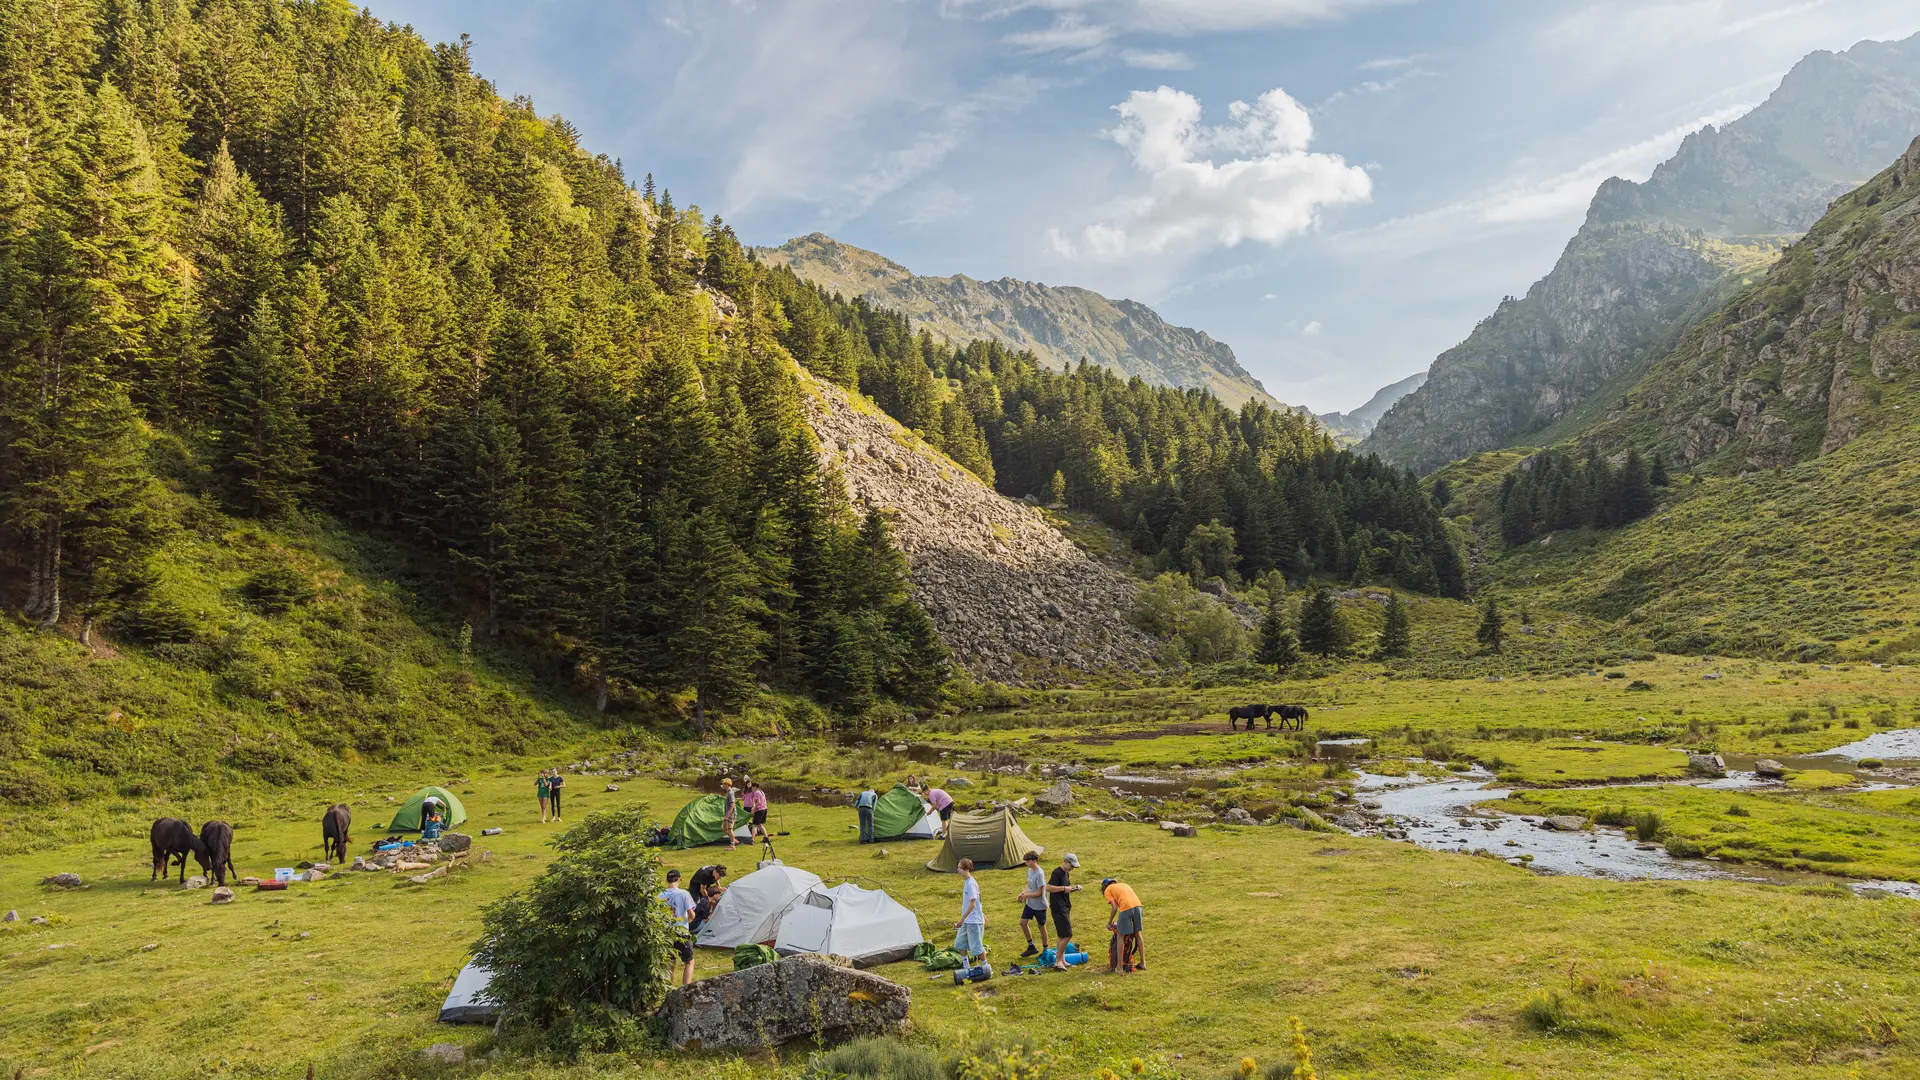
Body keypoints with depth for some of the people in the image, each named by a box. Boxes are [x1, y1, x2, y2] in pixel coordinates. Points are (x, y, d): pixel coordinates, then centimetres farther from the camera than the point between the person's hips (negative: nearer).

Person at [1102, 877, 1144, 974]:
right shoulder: (1123, 884, 32)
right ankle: (1142, 963, 28)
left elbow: (1115, 907, 2)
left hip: (1126, 908, -6)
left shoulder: (1107, 890, 15)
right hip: (1137, 905, 6)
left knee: (1120, 937, 6)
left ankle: (1119, 967, 6)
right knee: (1137, 934, 21)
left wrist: (1110, 921, 15)